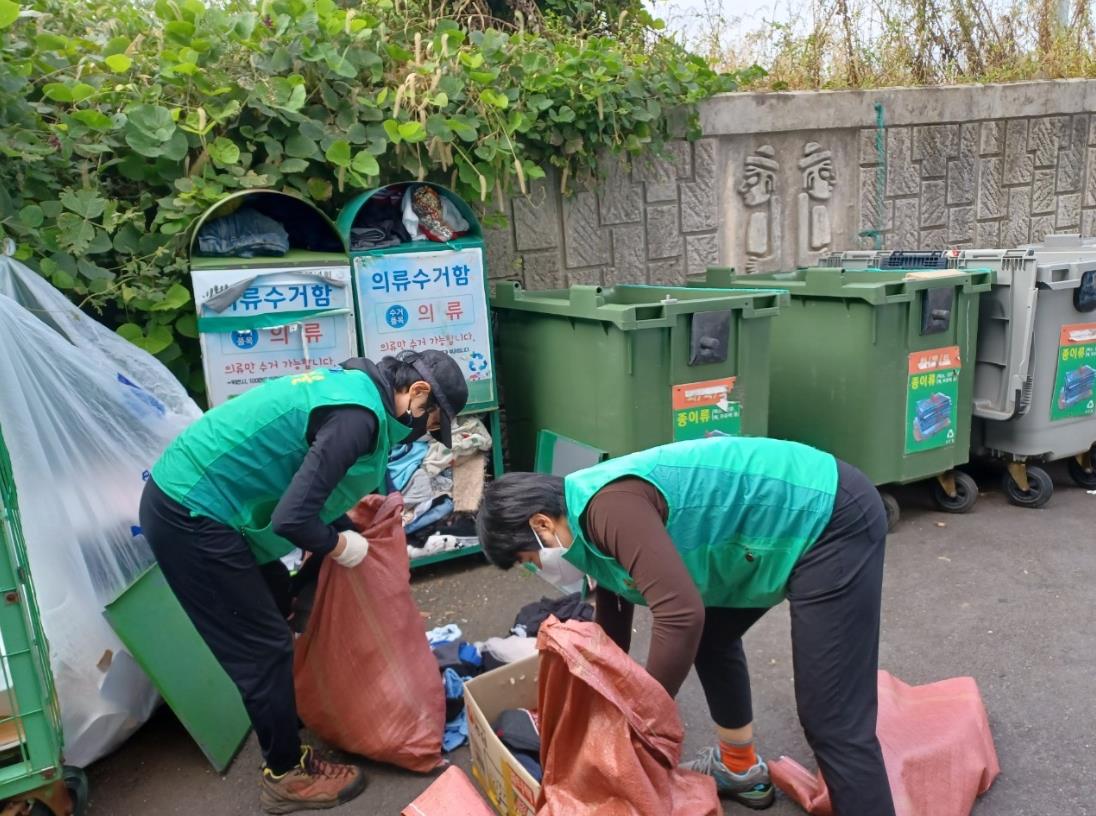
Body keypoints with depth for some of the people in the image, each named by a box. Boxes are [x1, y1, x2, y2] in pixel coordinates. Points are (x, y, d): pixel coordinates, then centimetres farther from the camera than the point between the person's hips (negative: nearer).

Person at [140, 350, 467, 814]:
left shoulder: (352, 385, 8)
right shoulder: (358, 415, -23)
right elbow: (292, 517, -28)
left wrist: (349, 528, 21)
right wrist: (339, 545, -10)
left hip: (186, 498, 10)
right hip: (191, 517, -10)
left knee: (278, 612, 23)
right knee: (264, 647, 1)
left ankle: (288, 719, 44)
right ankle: (287, 776, 19)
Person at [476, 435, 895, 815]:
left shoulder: (609, 506, -23)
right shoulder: (595, 525, 9)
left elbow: (681, 615, -32)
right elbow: (613, 629, 22)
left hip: (833, 519, -10)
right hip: (808, 514, 10)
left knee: (832, 720, -8)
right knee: (710, 635, 24)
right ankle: (740, 768, 43)